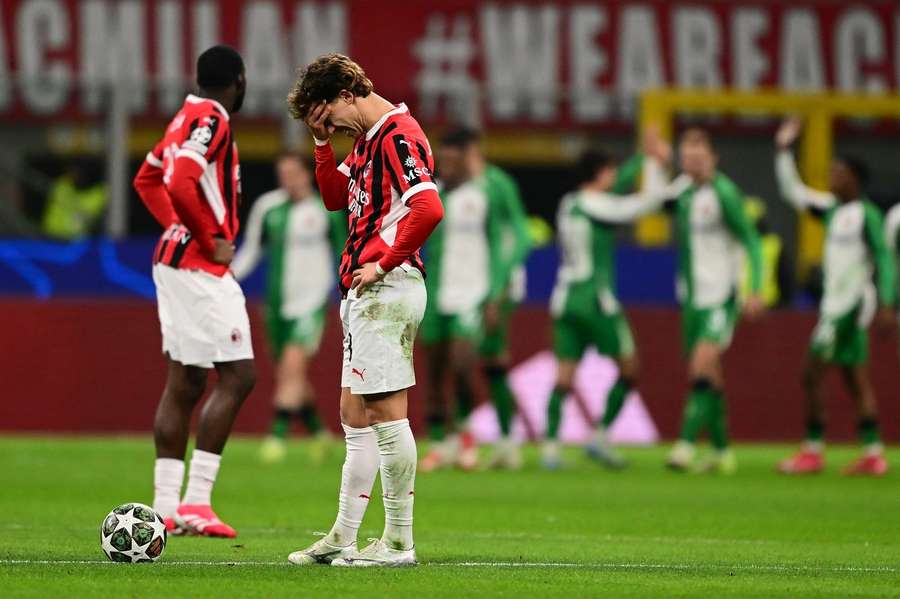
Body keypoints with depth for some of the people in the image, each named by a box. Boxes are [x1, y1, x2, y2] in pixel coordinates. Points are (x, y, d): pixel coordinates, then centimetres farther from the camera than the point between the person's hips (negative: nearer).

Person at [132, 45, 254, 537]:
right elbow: (180, 183, -26)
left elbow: (149, 178, 26)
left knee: (184, 384, 10)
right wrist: (210, 240, -16)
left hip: (176, 261, 10)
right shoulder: (211, 120, -13)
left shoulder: (190, 116, 15)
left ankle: (165, 505, 11)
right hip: (200, 269, -10)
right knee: (237, 377, -9)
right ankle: (195, 501, -13)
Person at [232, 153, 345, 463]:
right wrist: (231, 273, -5)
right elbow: (251, 249, 12)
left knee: (293, 364, -21)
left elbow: (342, 254, 7)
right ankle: (318, 430, 30)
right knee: (286, 375, 10)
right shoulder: (268, 206, 2)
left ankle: (278, 435, -23)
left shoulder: (325, 209, -3)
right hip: (277, 302, 4)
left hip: (310, 301, -4)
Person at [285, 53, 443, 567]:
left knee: (386, 413, -7)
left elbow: (429, 208, -26)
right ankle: (343, 539, 17)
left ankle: (399, 543, -3)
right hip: (364, 294, 11)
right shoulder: (367, 139, 16)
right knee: (356, 418, 12)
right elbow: (336, 198, 27)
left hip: (387, 290, -11)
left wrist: (384, 263, -18)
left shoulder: (398, 135, -15)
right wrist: (323, 143, 13)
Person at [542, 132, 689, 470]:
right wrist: (653, 163, 6)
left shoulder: (568, 205, 12)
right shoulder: (597, 206, -9)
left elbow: (615, 187, 24)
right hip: (596, 299, -7)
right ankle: (601, 436, 3)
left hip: (565, 299, 7)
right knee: (628, 369, 8)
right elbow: (649, 202, -7)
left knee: (564, 376, 2)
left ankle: (551, 447, -9)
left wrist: (646, 158, 26)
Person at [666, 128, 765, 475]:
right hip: (691, 298, 8)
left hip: (720, 297, -8)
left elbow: (750, 241, -13)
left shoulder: (723, 192, -11)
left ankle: (686, 445, -26)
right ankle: (722, 452, 18)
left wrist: (756, 290, -19)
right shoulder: (684, 195, 10)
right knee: (707, 377, 10)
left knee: (703, 367, -20)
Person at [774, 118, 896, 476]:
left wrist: (886, 304, -18)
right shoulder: (832, 209, 12)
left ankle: (813, 451, -4)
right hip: (834, 301, 8)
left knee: (813, 373, -8)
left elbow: (884, 258, -13)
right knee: (856, 379, 6)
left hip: (853, 301, -8)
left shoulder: (867, 214, -10)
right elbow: (793, 191, 17)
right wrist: (783, 151, 10)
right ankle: (873, 454, 6)